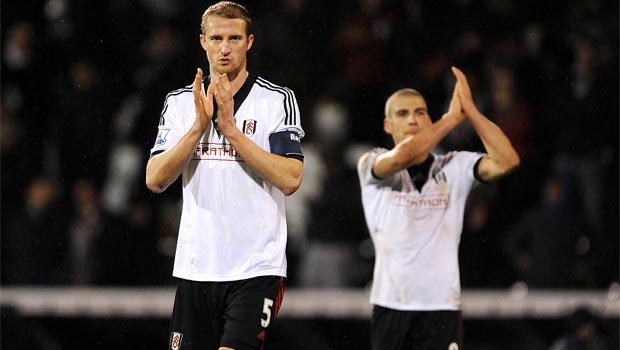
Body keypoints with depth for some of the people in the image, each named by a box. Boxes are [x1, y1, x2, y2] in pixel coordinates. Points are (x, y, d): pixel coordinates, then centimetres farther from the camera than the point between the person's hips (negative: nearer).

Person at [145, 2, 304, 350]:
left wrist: (230, 128, -15)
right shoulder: (180, 102, 9)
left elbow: (290, 179, -12)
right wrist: (199, 126, -13)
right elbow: (155, 180, -1)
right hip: (195, 266, 4)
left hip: (257, 268, -4)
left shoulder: (278, 100, -1)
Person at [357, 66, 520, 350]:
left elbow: (507, 161, -6)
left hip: (441, 306, 0)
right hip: (390, 304, 0)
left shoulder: (454, 167, 9)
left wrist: (470, 109, -9)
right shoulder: (371, 165, 4)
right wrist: (452, 117, -10)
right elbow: (402, 156, -19)